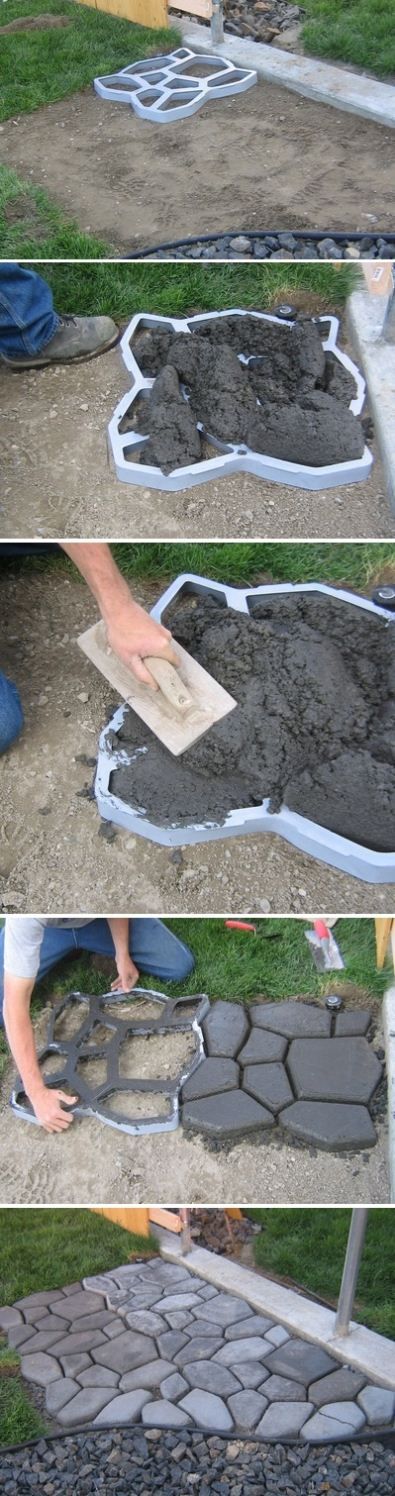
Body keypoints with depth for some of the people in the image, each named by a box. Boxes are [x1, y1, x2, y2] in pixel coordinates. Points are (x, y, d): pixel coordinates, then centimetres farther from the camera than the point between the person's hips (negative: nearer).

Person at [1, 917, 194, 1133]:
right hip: (43, 925, -1)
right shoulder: (27, 917, -47)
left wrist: (122, 954, -16)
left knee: (180, 967, -10)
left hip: (99, 920, 1)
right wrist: (37, 1092, -44)